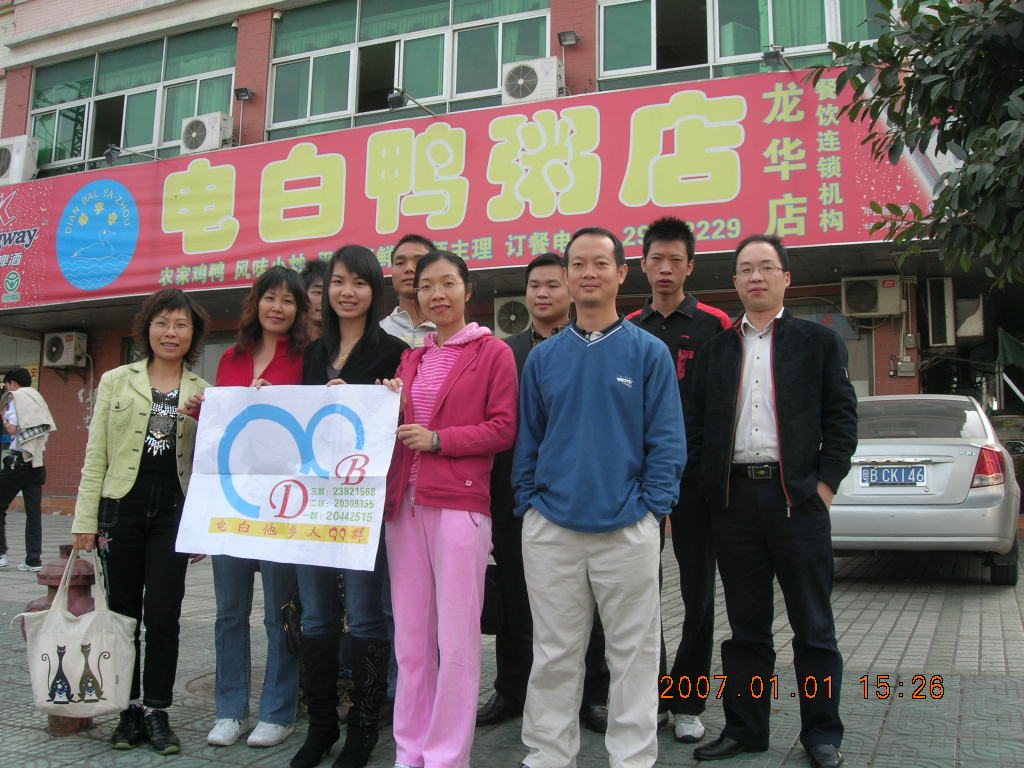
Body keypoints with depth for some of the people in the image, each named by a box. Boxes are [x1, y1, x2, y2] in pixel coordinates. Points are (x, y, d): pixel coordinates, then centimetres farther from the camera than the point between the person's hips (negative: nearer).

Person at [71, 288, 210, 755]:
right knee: (123, 611, 7)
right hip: (122, 507, 0)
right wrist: (86, 519, 0)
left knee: (163, 616, 0)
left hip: (174, 511, 0)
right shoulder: (116, 381, 7)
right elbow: (96, 455, 5)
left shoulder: (204, 393, 9)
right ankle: (129, 710, 20)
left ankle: (157, 712, 13)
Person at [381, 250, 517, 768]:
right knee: (410, 636, 10)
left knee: (457, 638, -2)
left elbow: (503, 430, -6)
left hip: (460, 504, -5)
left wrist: (438, 439, -14)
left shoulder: (493, 353, 1)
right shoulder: (412, 359, 18)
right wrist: (392, 411, 1)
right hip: (405, 504, 6)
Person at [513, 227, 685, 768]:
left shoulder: (649, 352, 1)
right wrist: (529, 502, 3)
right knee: (554, 656, 11)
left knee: (633, 652, 7)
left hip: (627, 530, -2)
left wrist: (650, 506, -8)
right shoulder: (542, 357, 9)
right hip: (550, 530, 2)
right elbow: (527, 439, 11)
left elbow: (666, 440, -1)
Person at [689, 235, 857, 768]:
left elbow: (841, 418, 3)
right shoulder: (715, 349, 13)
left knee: (813, 625, 6)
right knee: (746, 625, 11)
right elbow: (697, 425, 11)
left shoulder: (819, 342, 7)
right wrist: (707, 486, 1)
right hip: (733, 499, 2)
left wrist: (826, 482, -6)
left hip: (798, 496, -2)